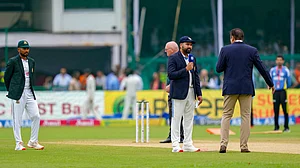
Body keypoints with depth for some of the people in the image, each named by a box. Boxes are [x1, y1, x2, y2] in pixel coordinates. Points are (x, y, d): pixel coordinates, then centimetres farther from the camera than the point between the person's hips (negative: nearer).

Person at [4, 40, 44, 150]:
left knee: (36, 116, -1)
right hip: (18, 95, -6)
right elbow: (6, 77, 1)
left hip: (29, 93, 6)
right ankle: (18, 144, 2)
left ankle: (33, 142, 9)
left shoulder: (31, 62, 13)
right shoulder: (13, 61, -5)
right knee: (17, 119, -3)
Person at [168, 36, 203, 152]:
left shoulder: (192, 58, 16)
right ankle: (175, 146, -5)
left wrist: (199, 93, 11)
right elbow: (171, 75, -15)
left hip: (191, 92, 7)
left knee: (189, 119, 9)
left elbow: (196, 77, 16)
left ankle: (188, 144, 13)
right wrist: (186, 69, -19)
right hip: (179, 93, -7)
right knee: (176, 118, -5)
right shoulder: (173, 58, -5)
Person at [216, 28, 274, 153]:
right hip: (246, 89, 0)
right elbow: (262, 68, 4)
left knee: (226, 115, 5)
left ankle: (223, 144, -6)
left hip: (230, 88, 0)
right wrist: (270, 83, 16)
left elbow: (218, 69, -1)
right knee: (245, 116, 5)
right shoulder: (252, 50, 1)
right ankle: (244, 146, 2)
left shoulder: (225, 50, -2)